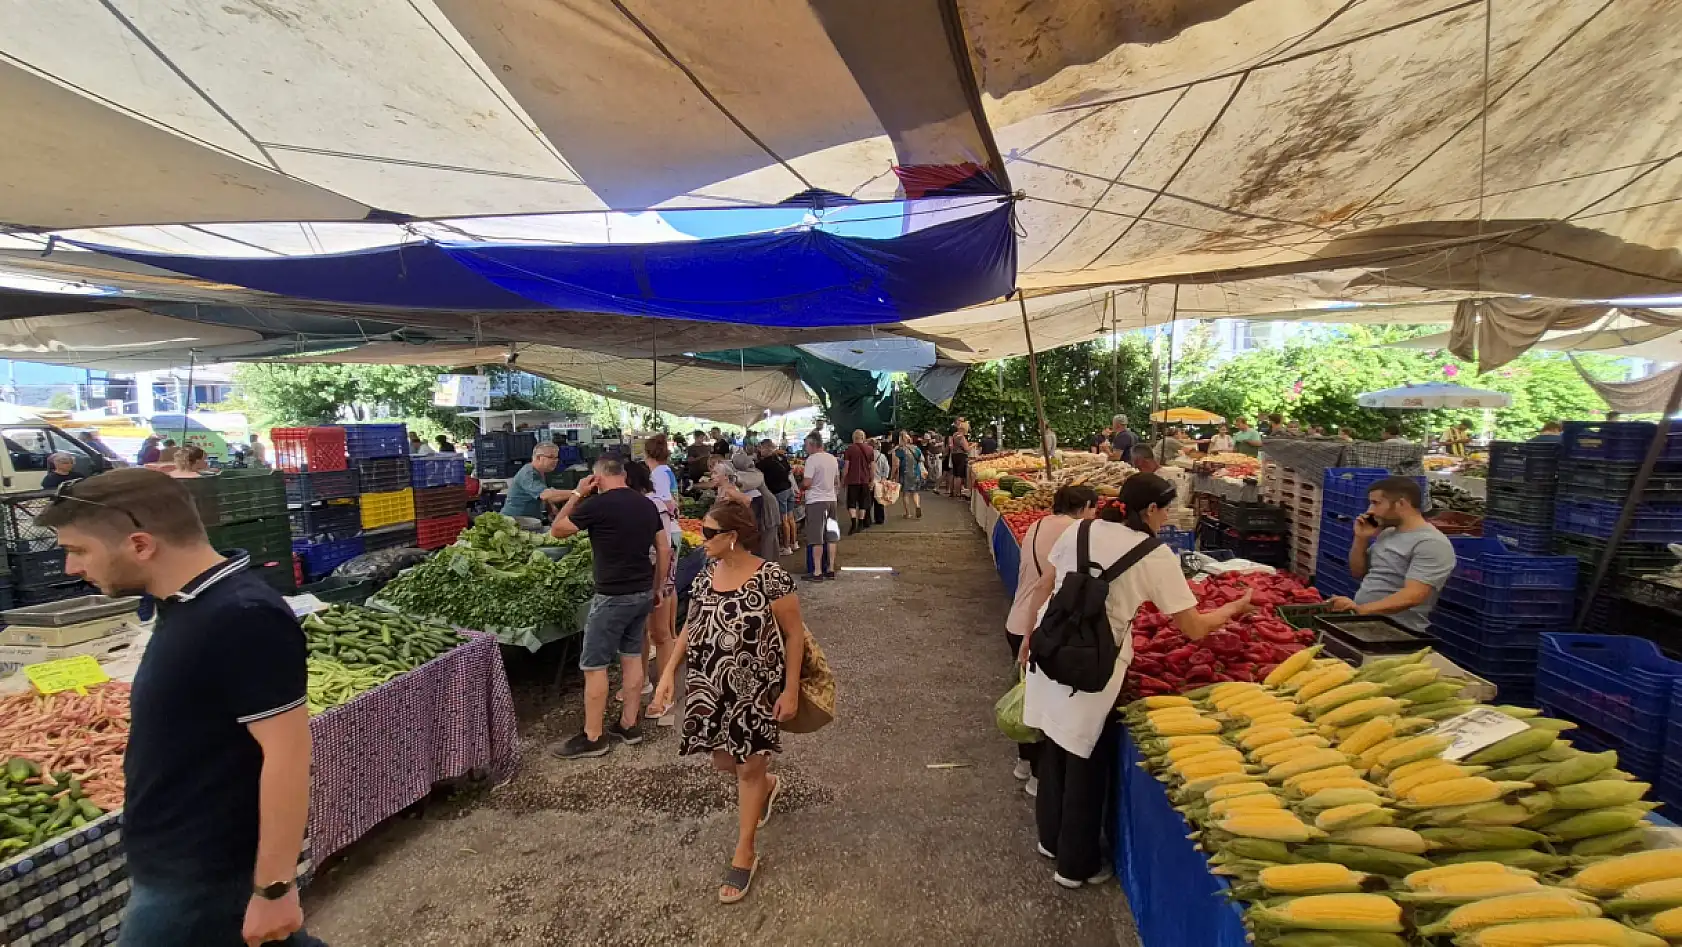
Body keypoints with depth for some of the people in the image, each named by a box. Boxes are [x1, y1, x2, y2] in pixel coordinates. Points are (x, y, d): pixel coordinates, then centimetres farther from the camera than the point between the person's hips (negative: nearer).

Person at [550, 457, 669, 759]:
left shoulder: (597, 504, -15)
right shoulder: (647, 504, 4)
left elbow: (556, 531, -1)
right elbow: (664, 549, 9)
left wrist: (577, 494, 3)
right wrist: (659, 586, 19)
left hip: (613, 596, -7)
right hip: (643, 593, 7)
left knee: (593, 665, 4)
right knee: (632, 657, 17)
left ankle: (593, 737, 13)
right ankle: (629, 725, 25)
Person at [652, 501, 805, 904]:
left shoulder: (771, 578, -19)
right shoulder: (706, 575, -1)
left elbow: (794, 634, -13)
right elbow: (691, 627, 10)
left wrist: (791, 690, -13)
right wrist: (669, 671, 1)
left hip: (755, 689, -6)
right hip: (710, 688, 6)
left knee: (749, 767, 7)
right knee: (723, 761, 17)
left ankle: (744, 854, 26)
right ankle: (768, 785, 50)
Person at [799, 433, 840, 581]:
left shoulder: (812, 459, -13)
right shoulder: (833, 458, 10)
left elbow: (807, 483, -17)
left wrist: (801, 476, 3)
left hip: (816, 501, -7)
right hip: (831, 499, 7)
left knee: (816, 539, -3)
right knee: (831, 537, 11)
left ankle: (817, 571, -1)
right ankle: (830, 569, 16)